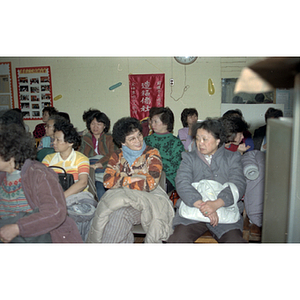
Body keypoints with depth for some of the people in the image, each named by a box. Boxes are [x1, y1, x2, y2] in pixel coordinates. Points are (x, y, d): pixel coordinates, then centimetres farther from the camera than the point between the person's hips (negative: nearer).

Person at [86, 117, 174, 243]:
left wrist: (121, 182, -6)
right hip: (120, 198, 3)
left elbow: (150, 184, -13)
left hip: (147, 200, -3)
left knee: (120, 212, -32)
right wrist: (131, 179, -11)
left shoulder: (152, 154, 0)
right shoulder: (117, 156, 10)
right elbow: (107, 180, -4)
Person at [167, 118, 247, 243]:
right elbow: (182, 184, -3)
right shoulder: (189, 158, 14)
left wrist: (216, 204, -22)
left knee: (234, 239, -27)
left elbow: (238, 185, -3)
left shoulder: (232, 158, 13)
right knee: (179, 238, -28)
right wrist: (201, 205, -21)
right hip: (192, 208, 0)